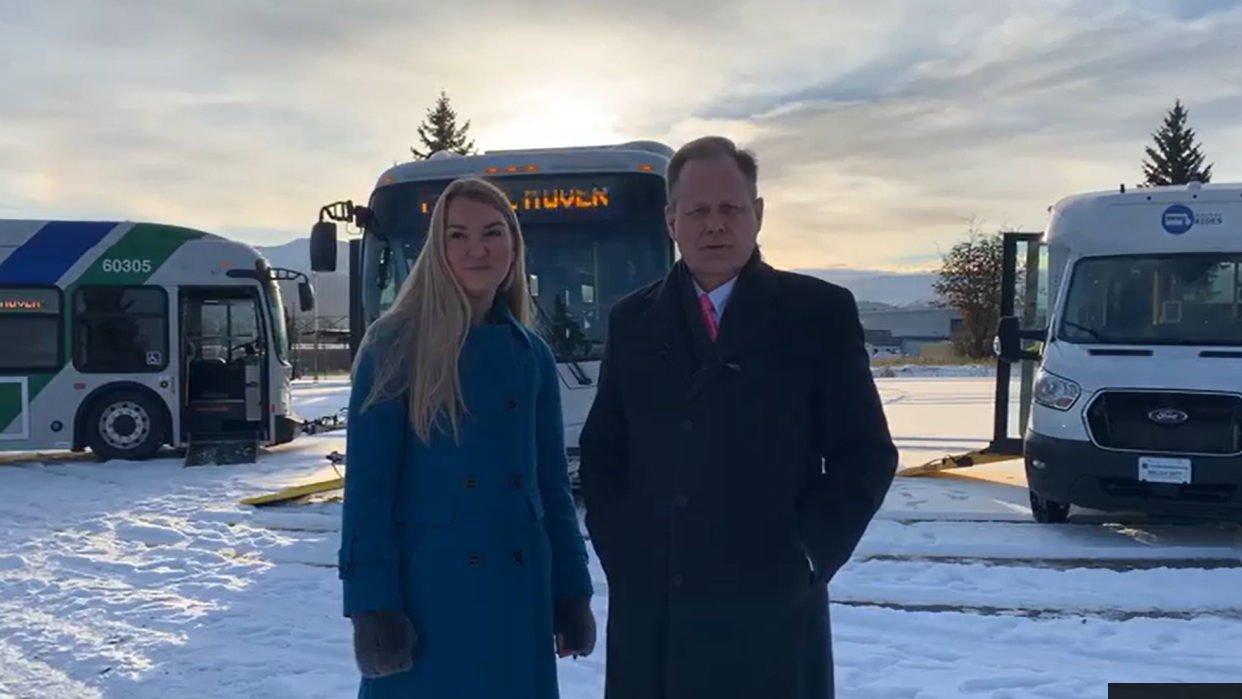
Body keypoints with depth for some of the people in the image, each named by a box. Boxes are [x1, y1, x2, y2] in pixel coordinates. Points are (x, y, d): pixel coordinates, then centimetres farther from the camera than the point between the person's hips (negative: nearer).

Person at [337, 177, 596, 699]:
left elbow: (552, 483, 13)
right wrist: (371, 604, -14)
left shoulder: (532, 355, 10)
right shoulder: (395, 347, -5)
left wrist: (572, 593, 9)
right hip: (426, 591, -4)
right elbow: (367, 485, -8)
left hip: (516, 593, 5)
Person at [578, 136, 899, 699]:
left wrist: (806, 557, -9)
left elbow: (865, 455, -1)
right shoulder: (632, 320, 10)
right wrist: (618, 551, 1)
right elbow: (601, 451, 14)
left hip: (769, 612, -2)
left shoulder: (819, 313, 0)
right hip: (649, 612, 3)